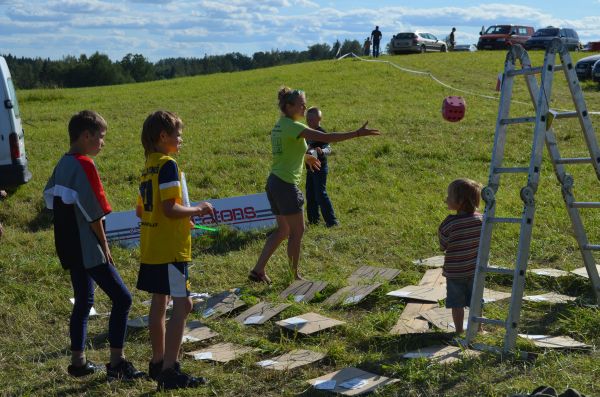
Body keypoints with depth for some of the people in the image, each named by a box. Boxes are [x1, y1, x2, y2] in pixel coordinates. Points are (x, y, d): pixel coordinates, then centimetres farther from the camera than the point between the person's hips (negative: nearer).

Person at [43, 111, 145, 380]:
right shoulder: (85, 165, -17)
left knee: (83, 300, 18)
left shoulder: (62, 165, 9)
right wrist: (104, 244, -7)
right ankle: (116, 363, -2)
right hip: (88, 249, -10)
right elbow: (93, 213, -18)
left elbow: (50, 198, 17)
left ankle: (78, 362, 23)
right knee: (122, 298, -4)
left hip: (69, 248, 10)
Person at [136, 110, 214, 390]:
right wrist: (197, 210, -7)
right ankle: (170, 371, -9)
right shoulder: (168, 165, -15)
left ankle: (158, 362, 25)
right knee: (182, 305, -8)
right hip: (170, 249, -10)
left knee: (159, 302, 16)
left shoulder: (148, 166, 13)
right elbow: (170, 208, -22)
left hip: (150, 248, 10)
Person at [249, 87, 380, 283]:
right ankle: (295, 276, 11)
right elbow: (325, 137, -25)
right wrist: (357, 133, -25)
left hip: (274, 181, 9)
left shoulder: (279, 125, 12)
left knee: (283, 230, 16)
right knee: (297, 231, 2)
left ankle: (258, 269, 14)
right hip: (286, 184, -9)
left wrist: (304, 156, 40)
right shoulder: (293, 126, -16)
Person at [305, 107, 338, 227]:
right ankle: (313, 219, 21)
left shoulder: (321, 133, -15)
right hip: (310, 168, 9)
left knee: (320, 194, -10)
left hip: (320, 169, -9)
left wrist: (321, 151, -40)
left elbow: (328, 149, -24)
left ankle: (331, 221, -5)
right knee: (310, 195, 12)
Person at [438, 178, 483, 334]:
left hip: (454, 272, -4)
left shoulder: (450, 223, -23)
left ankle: (459, 330, 19)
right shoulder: (480, 219, -11)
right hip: (475, 269, 4)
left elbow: (442, 246, -13)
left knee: (457, 304, 11)